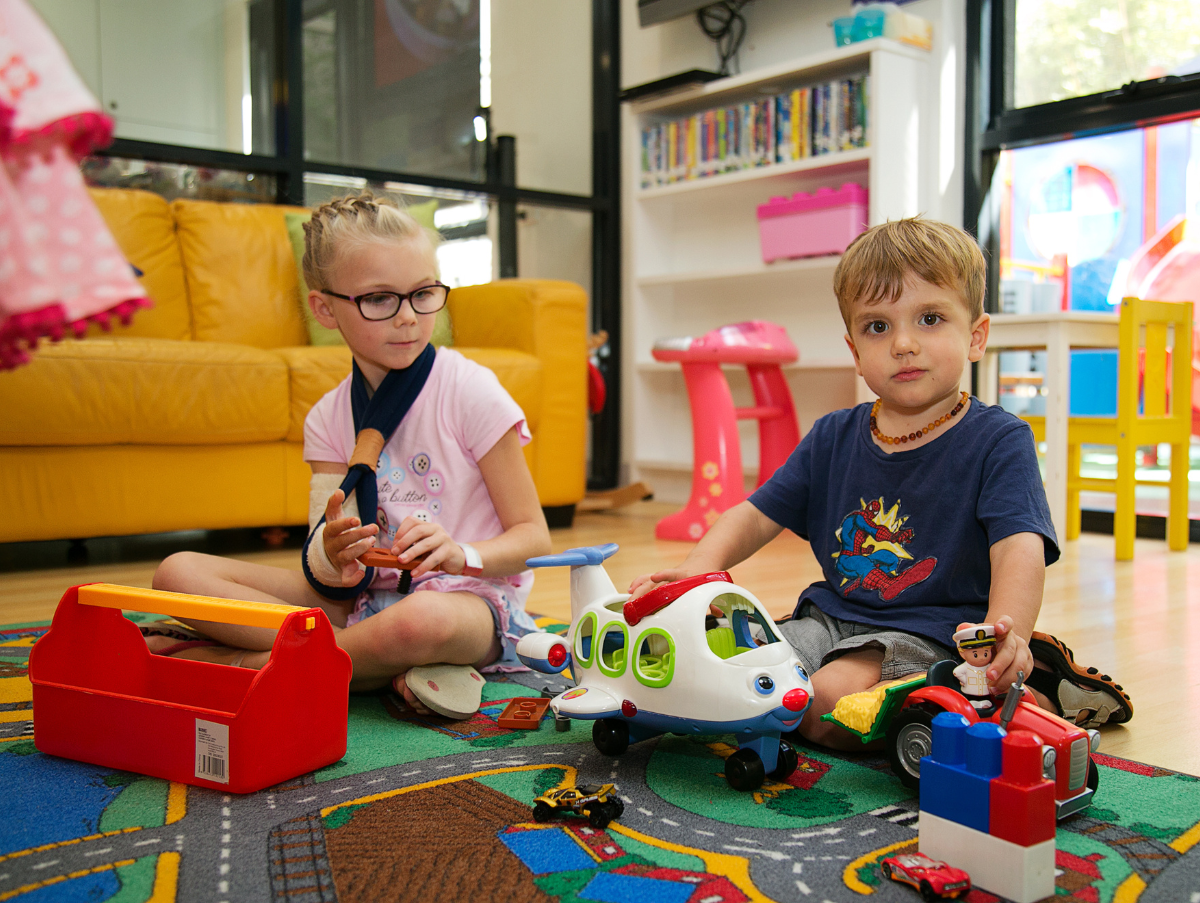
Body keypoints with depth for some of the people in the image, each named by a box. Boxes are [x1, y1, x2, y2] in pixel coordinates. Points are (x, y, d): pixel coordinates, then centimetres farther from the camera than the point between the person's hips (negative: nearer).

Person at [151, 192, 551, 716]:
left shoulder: (470, 392, -7)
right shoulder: (328, 418, 5)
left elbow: (533, 537, -6)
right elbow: (325, 577, 0)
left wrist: (460, 554, -27)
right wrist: (331, 559, -25)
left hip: (470, 598, -5)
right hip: (363, 596, 5)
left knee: (423, 618, -42)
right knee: (179, 571, -8)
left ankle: (251, 662, -15)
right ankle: (389, 668, -18)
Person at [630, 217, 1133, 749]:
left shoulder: (997, 440, -8)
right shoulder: (832, 438, 7)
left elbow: (1020, 549, -22)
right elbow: (754, 517, 8)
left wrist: (1007, 634, -44)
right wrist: (699, 569, -14)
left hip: (931, 631, -6)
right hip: (833, 618, 6)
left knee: (832, 706, -30)